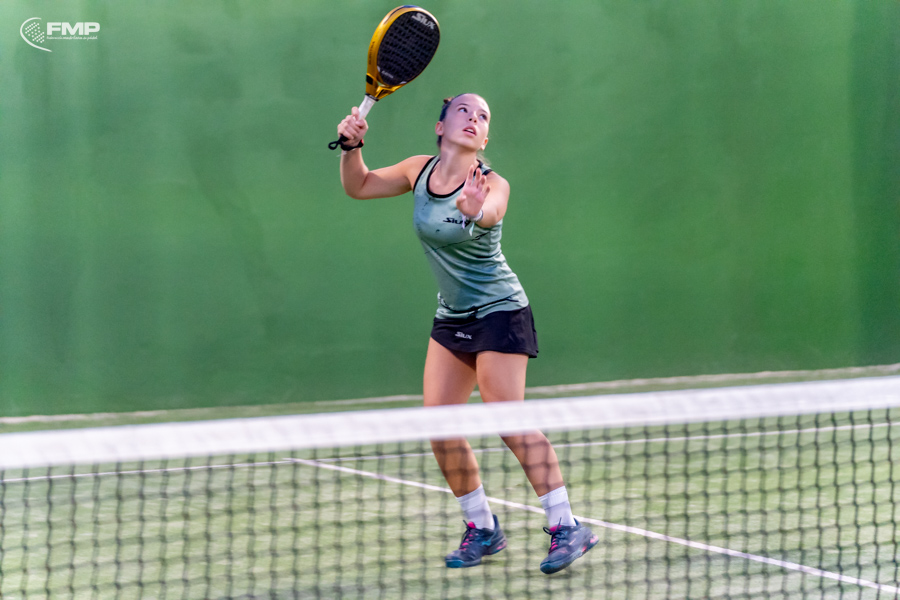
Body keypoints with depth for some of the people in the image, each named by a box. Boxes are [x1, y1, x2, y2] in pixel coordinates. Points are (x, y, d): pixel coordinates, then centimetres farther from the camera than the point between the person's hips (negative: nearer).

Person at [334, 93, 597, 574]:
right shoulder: (421, 170, 0)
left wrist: (476, 210, -65)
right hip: (451, 317, 6)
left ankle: (566, 528, -13)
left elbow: (491, 212, -41)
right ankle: (482, 528, 12)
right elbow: (358, 186, 12)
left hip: (499, 312, -6)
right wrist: (352, 145, -7)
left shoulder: (492, 184, -17)